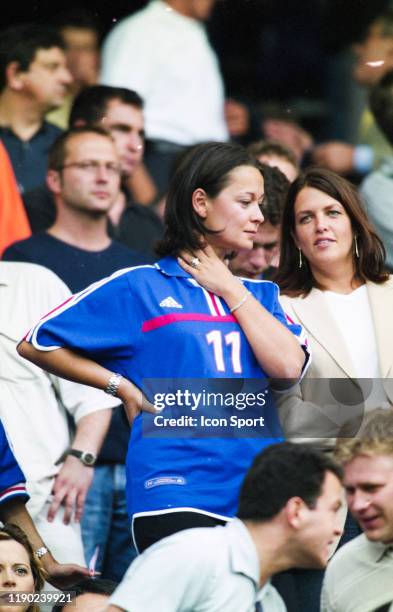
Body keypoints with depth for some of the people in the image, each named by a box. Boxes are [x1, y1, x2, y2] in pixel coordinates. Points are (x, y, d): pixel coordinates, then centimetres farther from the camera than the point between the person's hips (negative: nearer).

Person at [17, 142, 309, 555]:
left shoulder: (259, 294, 17)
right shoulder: (139, 287, 5)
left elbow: (289, 368, -3)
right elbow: (35, 345, 7)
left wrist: (230, 290, 2)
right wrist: (124, 388, 2)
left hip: (260, 500, 4)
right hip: (174, 500, -4)